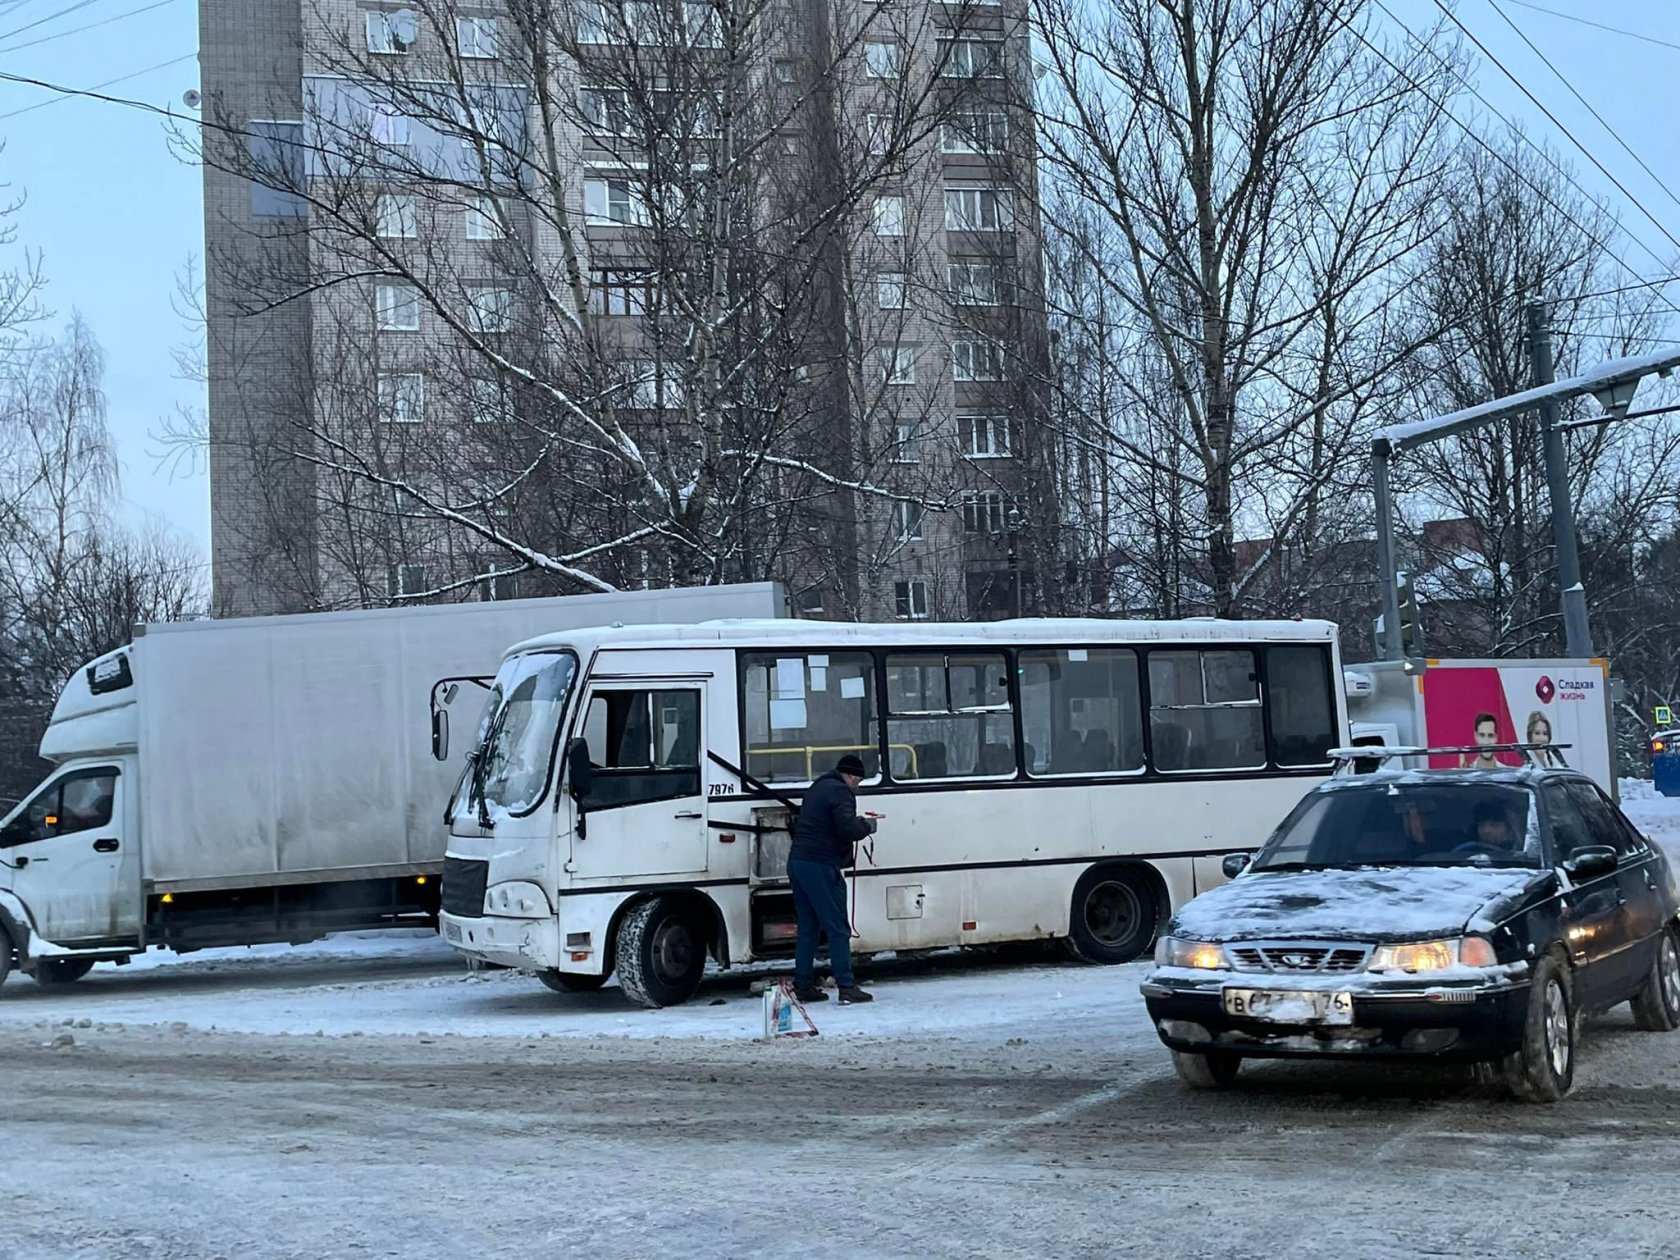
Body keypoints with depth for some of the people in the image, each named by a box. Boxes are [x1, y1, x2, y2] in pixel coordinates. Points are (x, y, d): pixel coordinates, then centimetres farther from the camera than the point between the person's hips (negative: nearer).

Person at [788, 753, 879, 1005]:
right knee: (838, 929, -6)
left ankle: (803, 985, 13)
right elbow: (848, 828, -20)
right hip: (820, 866, -9)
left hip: (797, 861, 9)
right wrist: (868, 826, -1)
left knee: (808, 927, 13)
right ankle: (846, 986, -9)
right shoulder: (841, 791, -8)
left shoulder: (817, 788, 23)